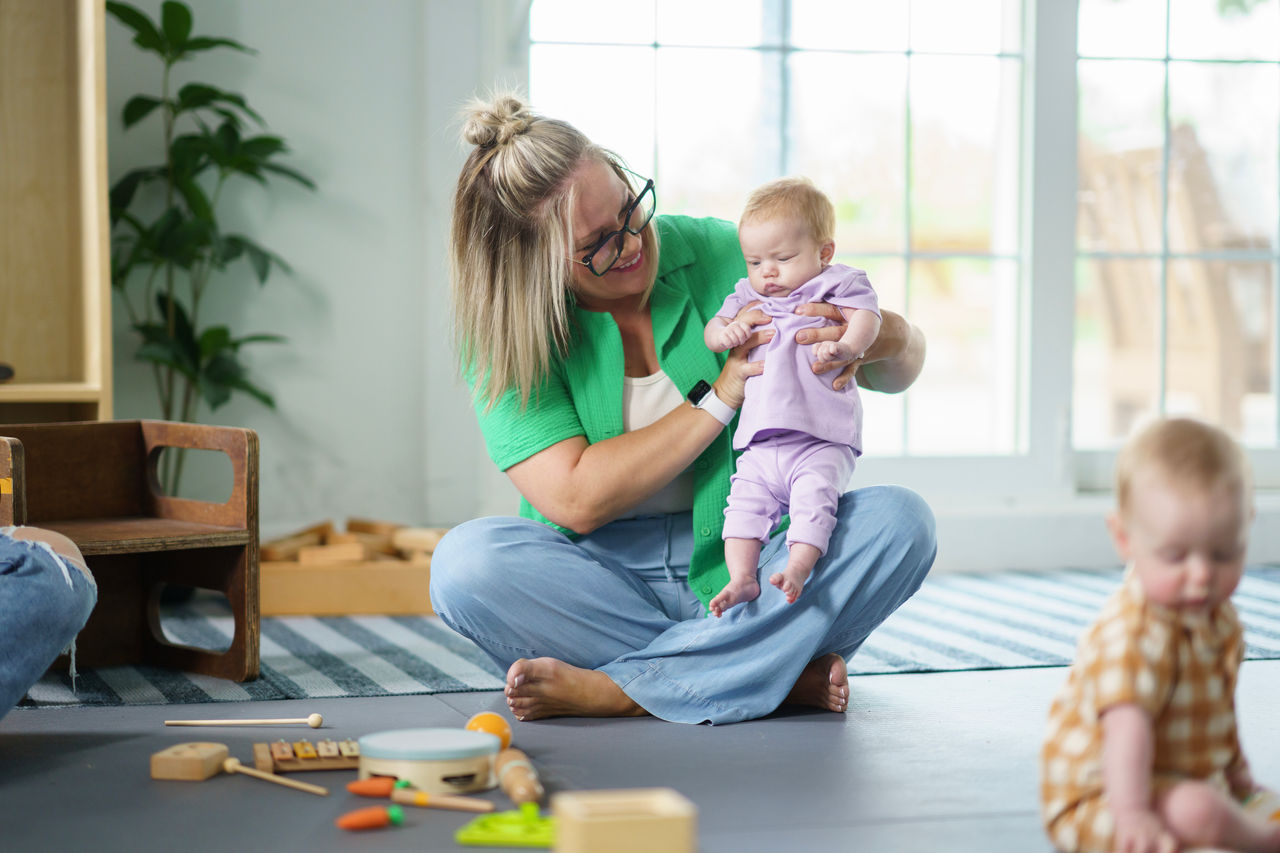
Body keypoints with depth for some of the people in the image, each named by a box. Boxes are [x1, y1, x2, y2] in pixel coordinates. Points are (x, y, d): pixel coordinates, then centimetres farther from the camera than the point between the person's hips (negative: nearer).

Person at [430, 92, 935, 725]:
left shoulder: (717, 254, -4)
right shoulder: (506, 330, -8)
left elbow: (905, 363, 1)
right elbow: (575, 500, -19)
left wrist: (878, 338, -25)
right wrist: (720, 400, -20)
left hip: (747, 566, 2)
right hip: (603, 579, -1)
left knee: (901, 520, -24)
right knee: (466, 561, -30)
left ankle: (614, 690, -28)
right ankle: (778, 677, -28)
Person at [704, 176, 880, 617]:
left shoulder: (837, 284, 5)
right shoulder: (747, 297, 21)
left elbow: (865, 316, -10)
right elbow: (713, 327, 21)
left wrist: (846, 346, -32)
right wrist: (724, 331, -5)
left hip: (821, 441, -5)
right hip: (761, 445, 5)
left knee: (814, 495, -25)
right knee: (745, 501, -8)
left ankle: (797, 569, -30)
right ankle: (742, 577, -9)